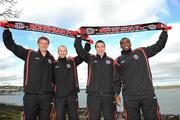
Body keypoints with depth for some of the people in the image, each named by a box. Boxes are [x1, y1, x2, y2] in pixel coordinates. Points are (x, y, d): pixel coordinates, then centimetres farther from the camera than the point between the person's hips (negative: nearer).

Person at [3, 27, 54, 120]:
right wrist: (6, 29, 1)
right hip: (30, 95, -1)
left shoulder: (51, 59, 12)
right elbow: (11, 45, 7)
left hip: (47, 96, 2)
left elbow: (55, 75, 17)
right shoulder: (29, 54, 7)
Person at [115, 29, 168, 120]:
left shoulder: (142, 52, 11)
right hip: (129, 97, 0)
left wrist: (164, 31, 8)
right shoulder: (118, 60, 9)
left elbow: (159, 45, 14)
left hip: (148, 94, 1)